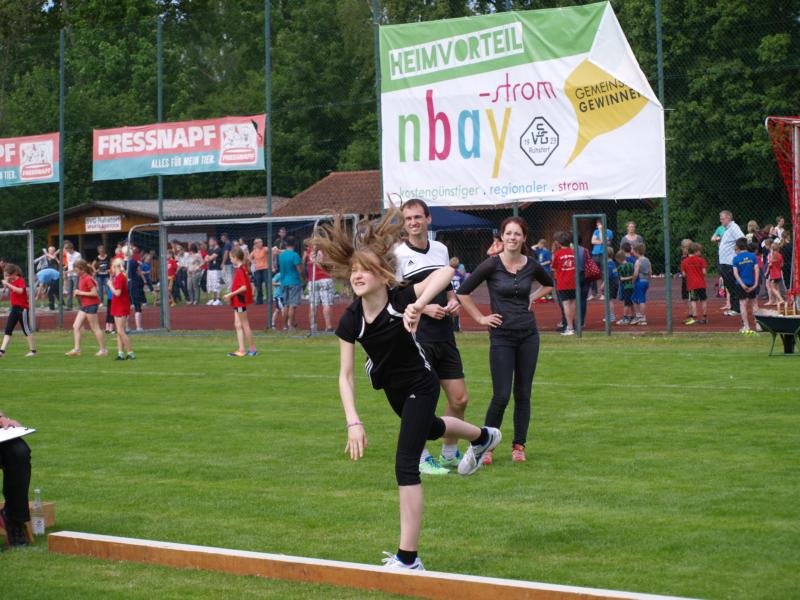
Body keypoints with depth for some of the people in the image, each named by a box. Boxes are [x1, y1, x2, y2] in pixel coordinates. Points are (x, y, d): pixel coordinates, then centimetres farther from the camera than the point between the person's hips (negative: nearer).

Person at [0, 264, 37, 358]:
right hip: (14, 308, 8)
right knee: (8, 330, 0)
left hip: (22, 308, -8)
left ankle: (33, 350, 8)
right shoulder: (11, 281, 9)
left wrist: (8, 284, -33)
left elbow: (20, 290, -32)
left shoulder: (20, 280, -15)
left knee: (26, 330, -1)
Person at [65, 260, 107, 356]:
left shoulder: (88, 279, -17)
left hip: (91, 305, -10)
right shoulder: (81, 278, 10)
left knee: (95, 328, -3)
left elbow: (94, 293, -22)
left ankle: (103, 350, 4)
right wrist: (77, 293, 5)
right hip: (84, 305, 10)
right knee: (76, 326, 5)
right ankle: (77, 349, 6)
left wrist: (80, 292, -17)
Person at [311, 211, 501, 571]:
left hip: (420, 387, -7)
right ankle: (483, 437, 71)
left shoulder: (401, 300, -30)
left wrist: (418, 307, -58)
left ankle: (408, 559, -10)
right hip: (393, 389, 7)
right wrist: (353, 422, -26)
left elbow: (446, 272, -43)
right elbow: (345, 375, -16)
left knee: (405, 464, -15)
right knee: (429, 430, 35)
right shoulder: (351, 321, -20)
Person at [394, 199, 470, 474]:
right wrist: (425, 308, -19)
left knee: (459, 399, 8)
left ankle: (450, 453, 25)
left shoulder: (441, 249, 12)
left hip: (444, 335, 6)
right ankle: (421, 458, 10)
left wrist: (453, 301, 4)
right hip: (415, 336, -6)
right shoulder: (398, 254, -7)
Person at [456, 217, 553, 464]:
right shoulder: (492, 265, -9)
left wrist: (532, 298, 9)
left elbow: (549, 285, 25)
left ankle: (519, 445, 17)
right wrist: (480, 318, -4)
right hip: (502, 335, -4)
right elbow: (463, 292, -5)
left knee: (523, 393, 7)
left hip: (528, 334, 4)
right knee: (501, 396, -7)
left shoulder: (532, 266, 3)